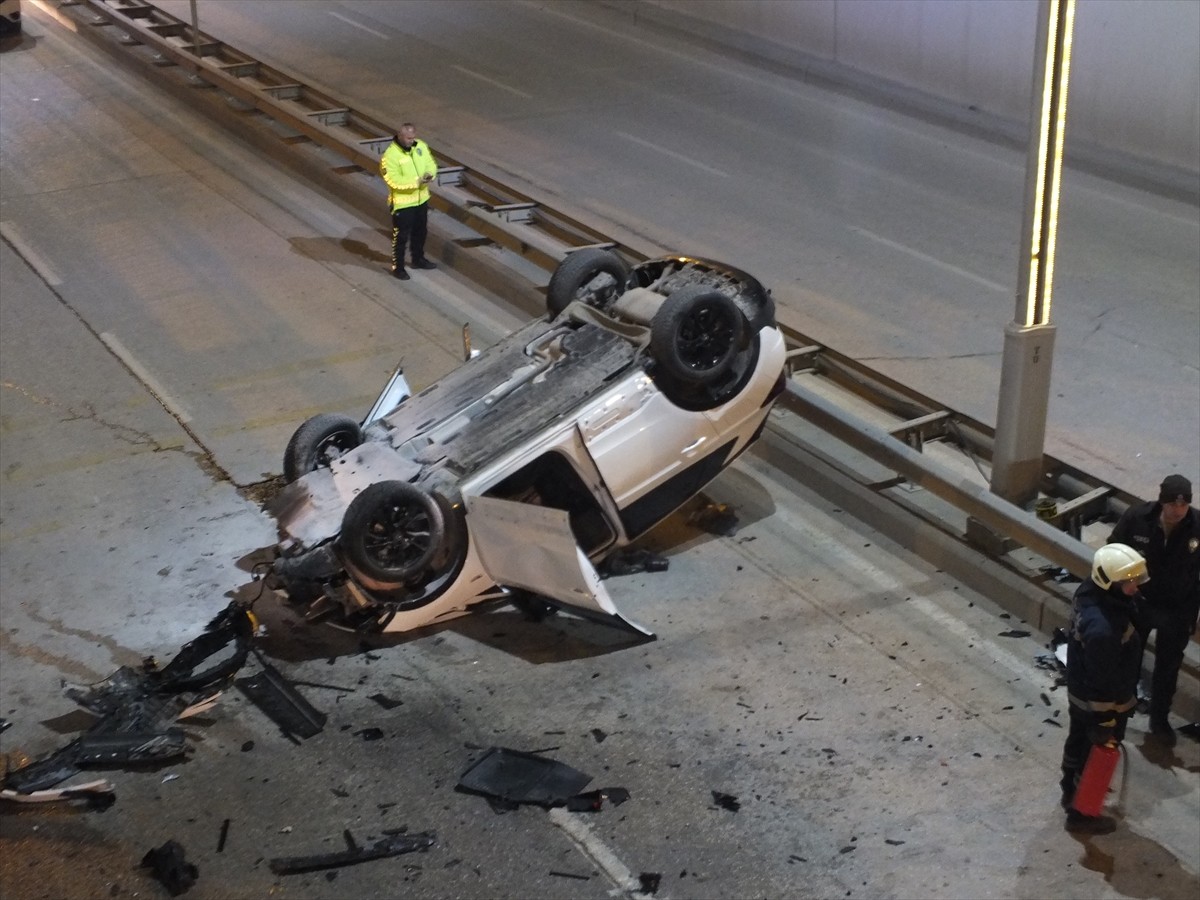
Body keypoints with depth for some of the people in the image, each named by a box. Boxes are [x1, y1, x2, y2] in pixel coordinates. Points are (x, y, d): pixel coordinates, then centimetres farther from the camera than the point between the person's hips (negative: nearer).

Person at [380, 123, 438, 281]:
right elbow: (394, 180, -26)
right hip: (402, 202, -7)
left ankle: (418, 259, 42)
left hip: (421, 198, 7)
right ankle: (398, 267, 16)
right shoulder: (390, 155, -22)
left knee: (420, 231, 22)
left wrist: (430, 174, -19)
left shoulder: (421, 146, -2)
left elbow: (431, 164, 5)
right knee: (401, 236, 3)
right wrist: (416, 181, -30)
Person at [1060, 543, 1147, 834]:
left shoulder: (1088, 593, -12)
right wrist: (1106, 722, -18)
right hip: (1099, 703, -9)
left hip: (1079, 692, 9)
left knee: (1077, 744, 30)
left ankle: (1071, 792, 54)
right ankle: (1081, 814, 36)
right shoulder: (1103, 630, -41)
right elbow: (1104, 682, -30)